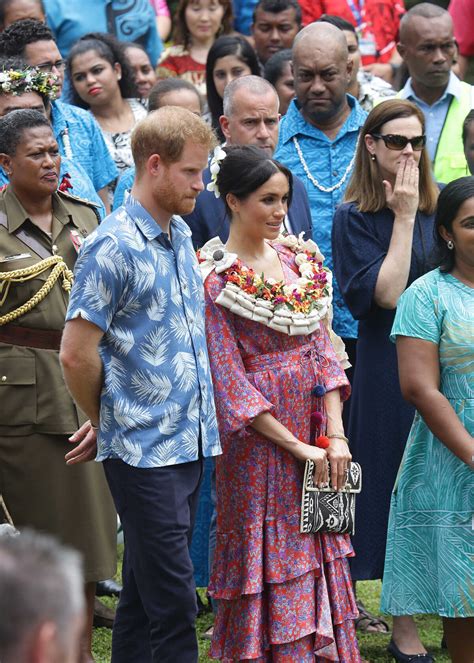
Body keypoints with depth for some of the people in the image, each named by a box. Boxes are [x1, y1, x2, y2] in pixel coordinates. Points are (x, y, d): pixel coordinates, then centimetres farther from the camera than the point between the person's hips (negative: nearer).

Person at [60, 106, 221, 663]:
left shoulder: (181, 236, 12)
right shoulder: (113, 248, -14)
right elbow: (77, 354, -14)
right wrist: (107, 425, 2)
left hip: (187, 442, 8)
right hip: (143, 449, -8)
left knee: (144, 590, 14)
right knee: (172, 599, -7)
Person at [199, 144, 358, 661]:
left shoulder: (295, 258, 6)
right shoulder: (213, 276, -12)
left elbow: (321, 347, 5)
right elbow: (230, 380, -13)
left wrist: (336, 434, -6)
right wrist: (298, 447, -14)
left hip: (315, 424, 6)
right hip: (258, 438, -6)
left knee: (318, 555, 11)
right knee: (267, 560, 1)